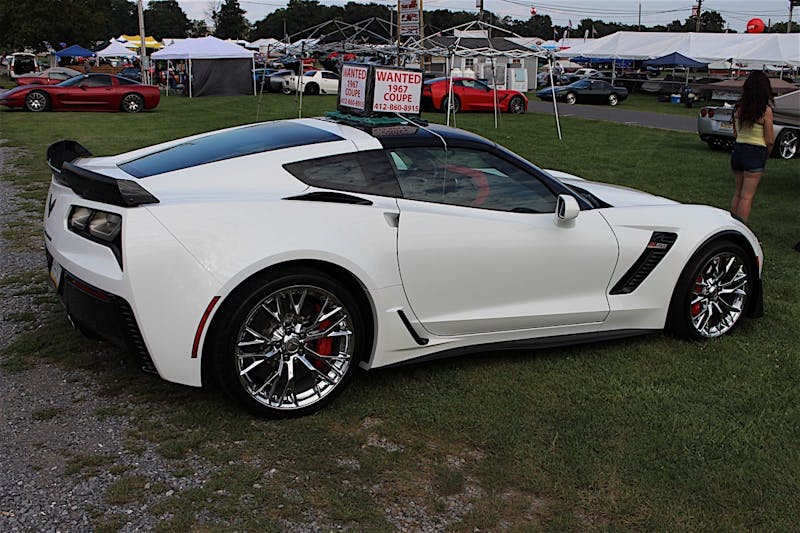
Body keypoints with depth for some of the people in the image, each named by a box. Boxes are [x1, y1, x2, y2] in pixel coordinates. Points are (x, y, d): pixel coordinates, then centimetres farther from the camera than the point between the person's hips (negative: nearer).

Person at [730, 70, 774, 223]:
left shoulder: (739, 107, 0)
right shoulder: (766, 111, -13)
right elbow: (769, 141, -9)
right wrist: (766, 155, 7)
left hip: (737, 150, 5)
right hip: (756, 153, -5)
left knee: (738, 193, 18)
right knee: (747, 196, 1)